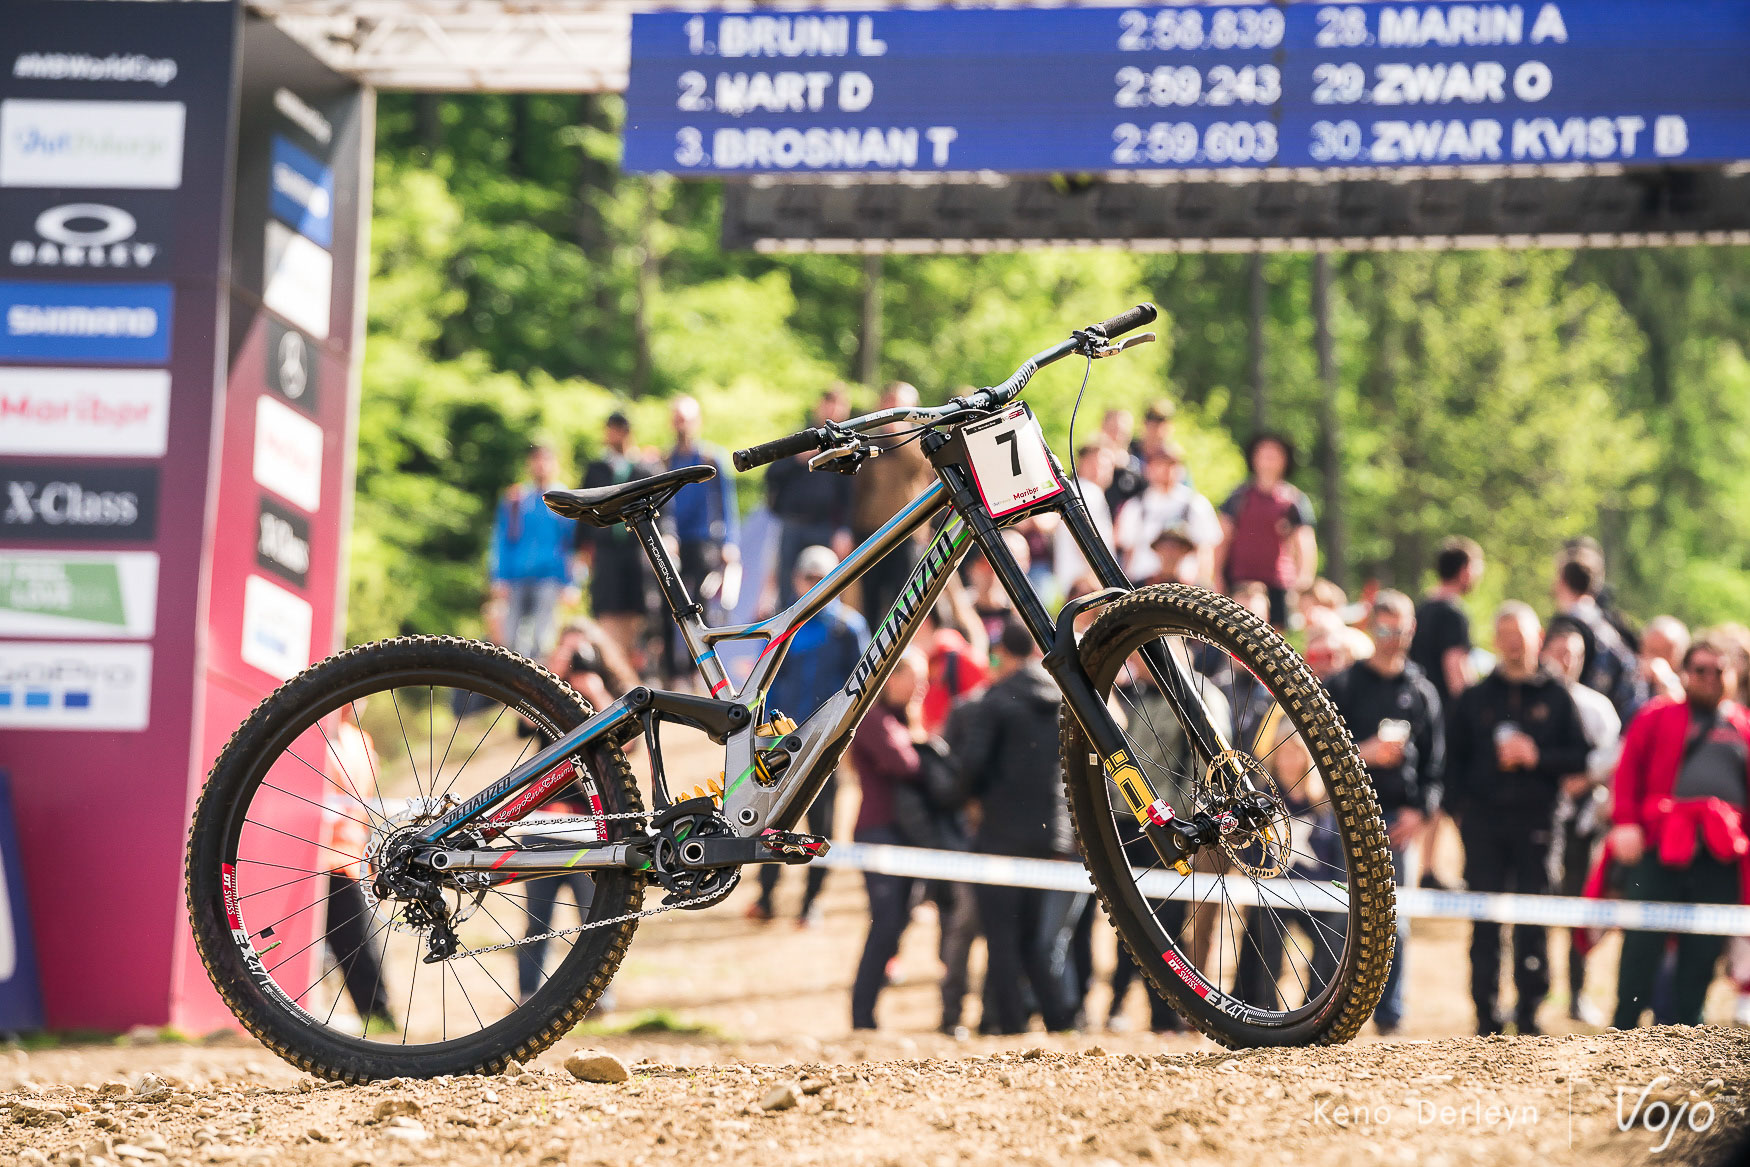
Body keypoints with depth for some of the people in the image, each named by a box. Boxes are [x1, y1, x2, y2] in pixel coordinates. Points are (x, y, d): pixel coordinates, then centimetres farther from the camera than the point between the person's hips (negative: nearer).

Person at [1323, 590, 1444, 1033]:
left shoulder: (1422, 692, 12)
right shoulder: (1343, 685, 7)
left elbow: (1434, 760, 9)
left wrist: (1420, 810, -4)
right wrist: (1361, 754, -15)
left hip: (1400, 817, 1)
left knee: (1395, 920, -1)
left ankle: (1389, 1011, 3)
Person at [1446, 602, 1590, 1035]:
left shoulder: (1555, 697, 7)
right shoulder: (1476, 697, 12)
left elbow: (1578, 756, 4)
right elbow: (1454, 756, 14)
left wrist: (1538, 756, -12)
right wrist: (1458, 804, 2)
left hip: (1536, 820, -1)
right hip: (1483, 820, 1)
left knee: (1532, 922, -2)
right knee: (1485, 925, -1)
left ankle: (1529, 1012, 5)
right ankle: (1487, 1017, 3)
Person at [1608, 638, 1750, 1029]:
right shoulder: (1657, 716, 11)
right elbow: (1629, 769, 3)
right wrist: (1626, 822, -9)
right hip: (1660, 847, -2)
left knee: (1704, 951, 3)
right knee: (1642, 944, -2)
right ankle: (1623, 1032, 4)